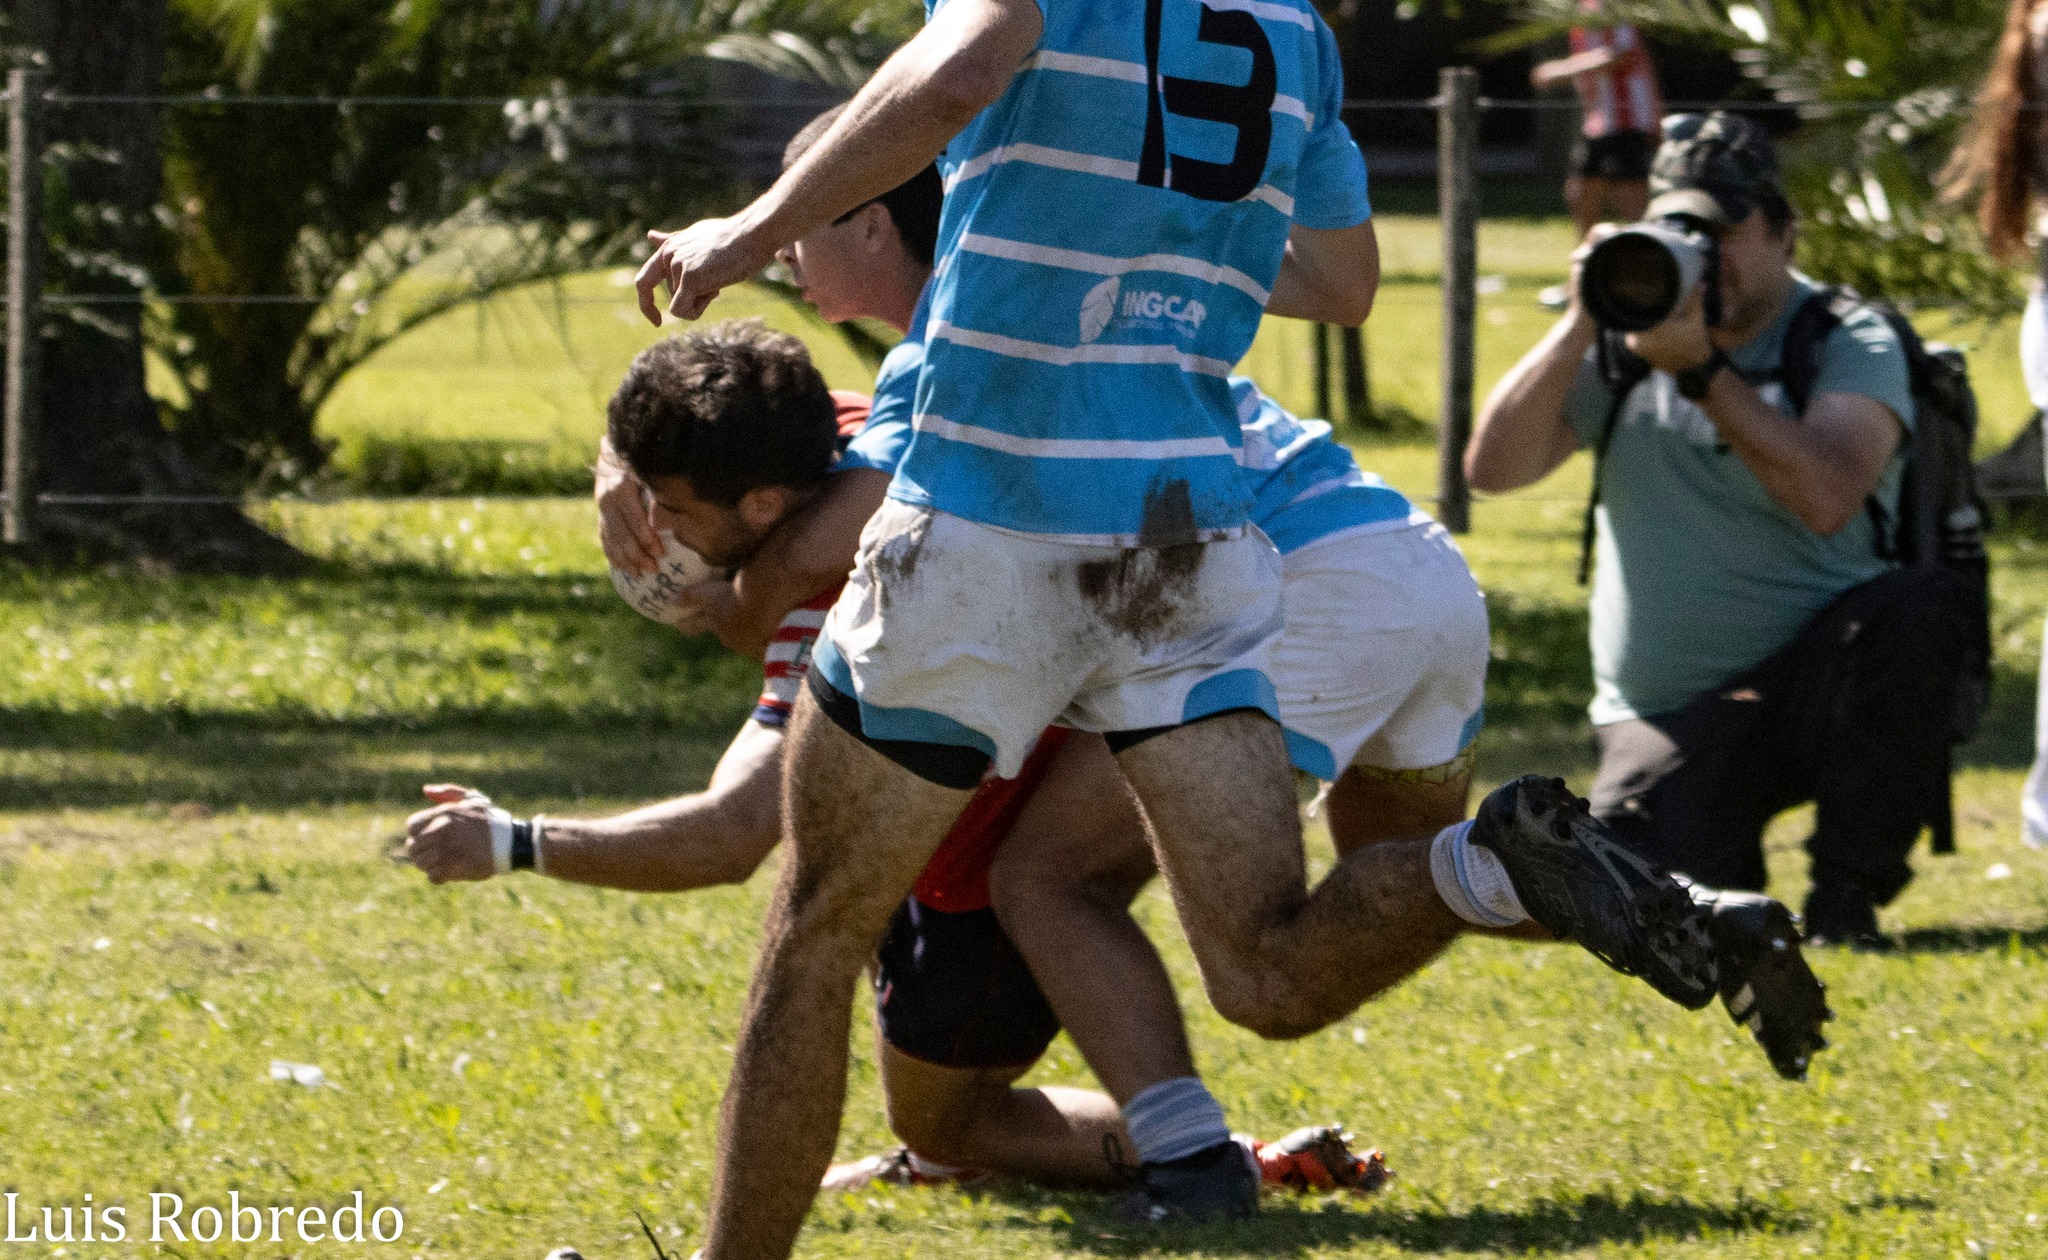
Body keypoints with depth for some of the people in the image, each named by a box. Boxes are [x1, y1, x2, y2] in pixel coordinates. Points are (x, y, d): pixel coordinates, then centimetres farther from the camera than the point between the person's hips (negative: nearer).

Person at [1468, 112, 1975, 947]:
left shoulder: (1849, 341, -4)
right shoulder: (1626, 341, 8)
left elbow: (1826, 496, -24)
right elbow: (1492, 468, -3)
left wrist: (1700, 367, -24)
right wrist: (1582, 324, -12)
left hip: (1811, 685, -1)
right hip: (1667, 722, 1)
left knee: (1919, 613, -35)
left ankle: (1845, 894, -18)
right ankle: (1728, 866, 12)